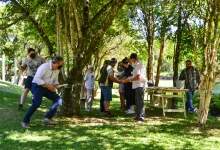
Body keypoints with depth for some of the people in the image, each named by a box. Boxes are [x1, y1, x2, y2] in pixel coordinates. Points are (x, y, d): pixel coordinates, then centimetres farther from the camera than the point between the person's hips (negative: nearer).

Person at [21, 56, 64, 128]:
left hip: (47, 88, 8)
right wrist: (47, 85, -29)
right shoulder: (44, 67, -20)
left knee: (58, 100, -6)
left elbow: (55, 80, 18)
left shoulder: (57, 70, 3)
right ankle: (25, 121, -12)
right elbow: (37, 79, -26)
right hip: (37, 86, -7)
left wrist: (55, 85, -6)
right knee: (37, 103, -26)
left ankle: (47, 118, -4)